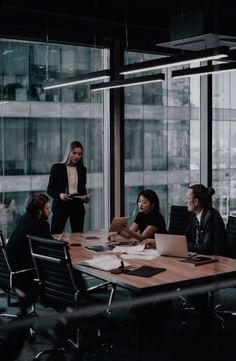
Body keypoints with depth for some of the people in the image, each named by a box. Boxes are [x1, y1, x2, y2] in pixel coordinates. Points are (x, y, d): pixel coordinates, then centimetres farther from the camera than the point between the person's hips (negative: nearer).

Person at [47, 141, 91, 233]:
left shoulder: (82, 169, 12)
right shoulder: (57, 167, 0)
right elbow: (50, 189, 0)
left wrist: (85, 197, -4)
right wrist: (60, 195, -19)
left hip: (77, 207, 4)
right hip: (60, 206, -3)